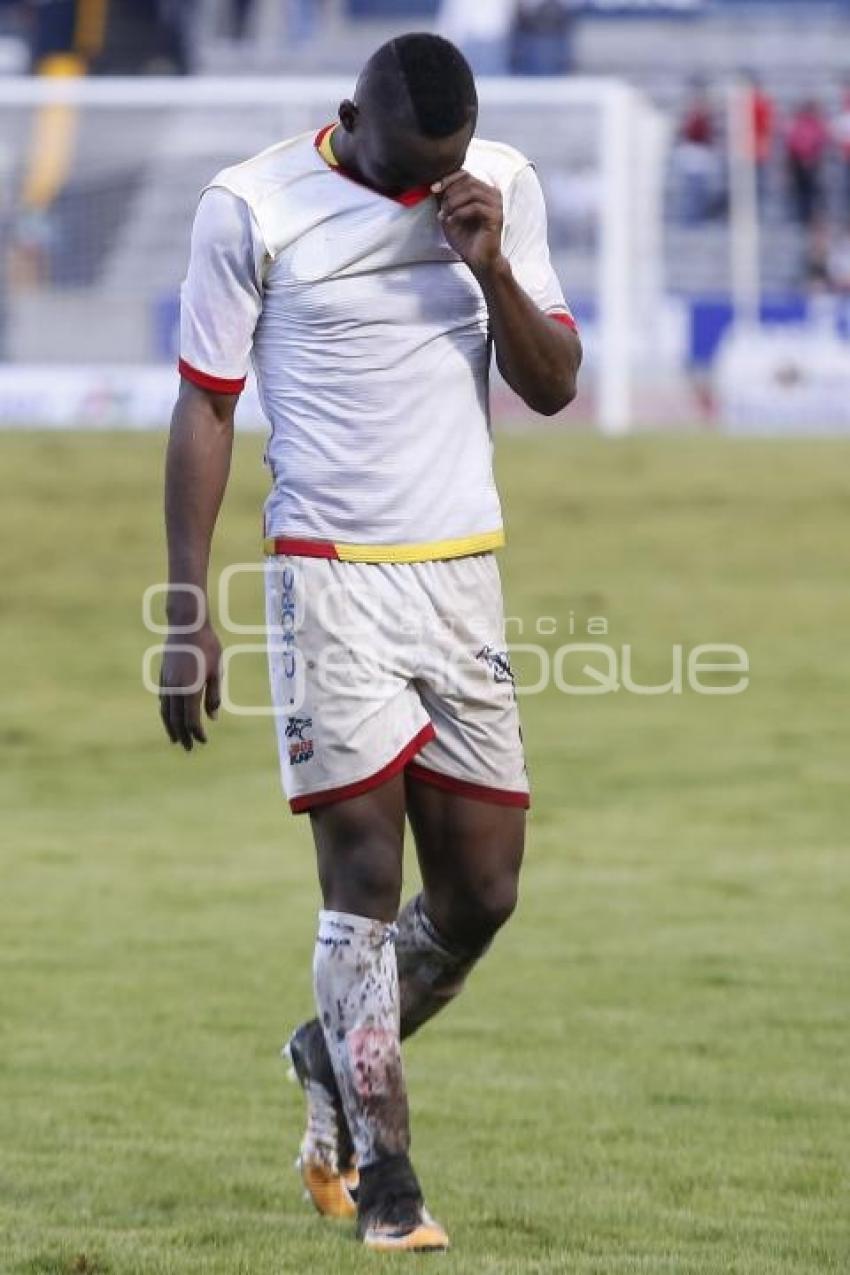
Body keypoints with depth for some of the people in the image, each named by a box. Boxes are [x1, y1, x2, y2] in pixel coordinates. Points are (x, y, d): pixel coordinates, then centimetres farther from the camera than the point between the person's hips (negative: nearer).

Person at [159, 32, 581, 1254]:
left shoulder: (504, 189, 5)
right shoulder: (252, 208, -6)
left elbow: (554, 386, 5)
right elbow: (204, 409, -1)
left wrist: (492, 269, -13)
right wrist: (188, 612, -4)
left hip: (463, 576, 4)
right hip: (329, 573, -4)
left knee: (481, 895, 4)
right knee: (365, 877, -9)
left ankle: (336, 1058, 31)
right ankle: (383, 1176, -2)